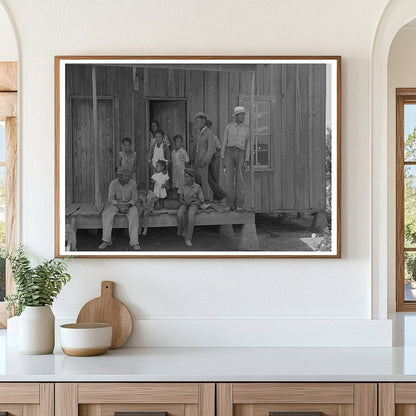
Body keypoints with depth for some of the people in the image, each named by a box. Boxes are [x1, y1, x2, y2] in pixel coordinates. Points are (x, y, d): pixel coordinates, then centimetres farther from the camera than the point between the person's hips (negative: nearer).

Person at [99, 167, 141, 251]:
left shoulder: (133, 183, -12)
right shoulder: (113, 183, -12)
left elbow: (134, 198, -8)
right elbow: (111, 199, -12)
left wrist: (128, 205, -27)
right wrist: (119, 206, -29)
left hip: (129, 204, -1)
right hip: (115, 204, 1)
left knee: (134, 214, -34)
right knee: (106, 214, -30)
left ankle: (134, 242, -35)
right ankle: (106, 241, -23)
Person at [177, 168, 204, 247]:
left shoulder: (197, 187, -2)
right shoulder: (182, 188, 4)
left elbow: (201, 200, 1)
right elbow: (180, 200, 4)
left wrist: (192, 199, -13)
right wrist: (185, 202, -19)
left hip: (194, 204, -2)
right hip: (184, 204, 2)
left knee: (190, 213, -39)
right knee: (180, 213, -37)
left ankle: (188, 238, -38)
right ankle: (184, 233, -24)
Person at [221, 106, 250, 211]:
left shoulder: (246, 128, 10)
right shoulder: (228, 127, 7)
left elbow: (247, 146, 8)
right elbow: (224, 143, 6)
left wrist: (246, 161, -1)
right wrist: (222, 159, -1)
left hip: (240, 154, 0)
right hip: (229, 153, 0)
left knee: (239, 180, -4)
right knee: (229, 179, -5)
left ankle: (239, 205, 2)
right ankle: (230, 204, 2)